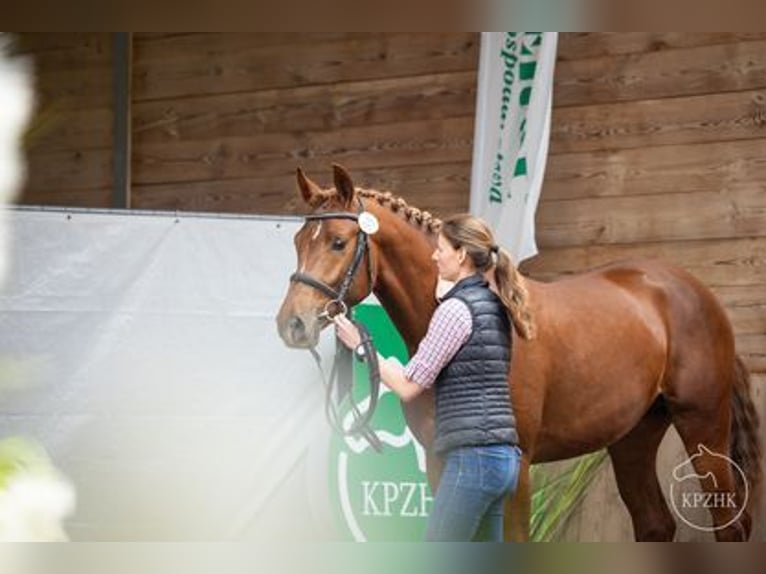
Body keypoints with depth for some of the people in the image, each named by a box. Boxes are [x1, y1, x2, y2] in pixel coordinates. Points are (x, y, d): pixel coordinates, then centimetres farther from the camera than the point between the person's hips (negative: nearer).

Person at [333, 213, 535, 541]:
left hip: (472, 455, -9)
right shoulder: (494, 306, 16)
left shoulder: (456, 308, -10)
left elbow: (408, 387, -6)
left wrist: (359, 345, 3)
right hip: (503, 456, 9)